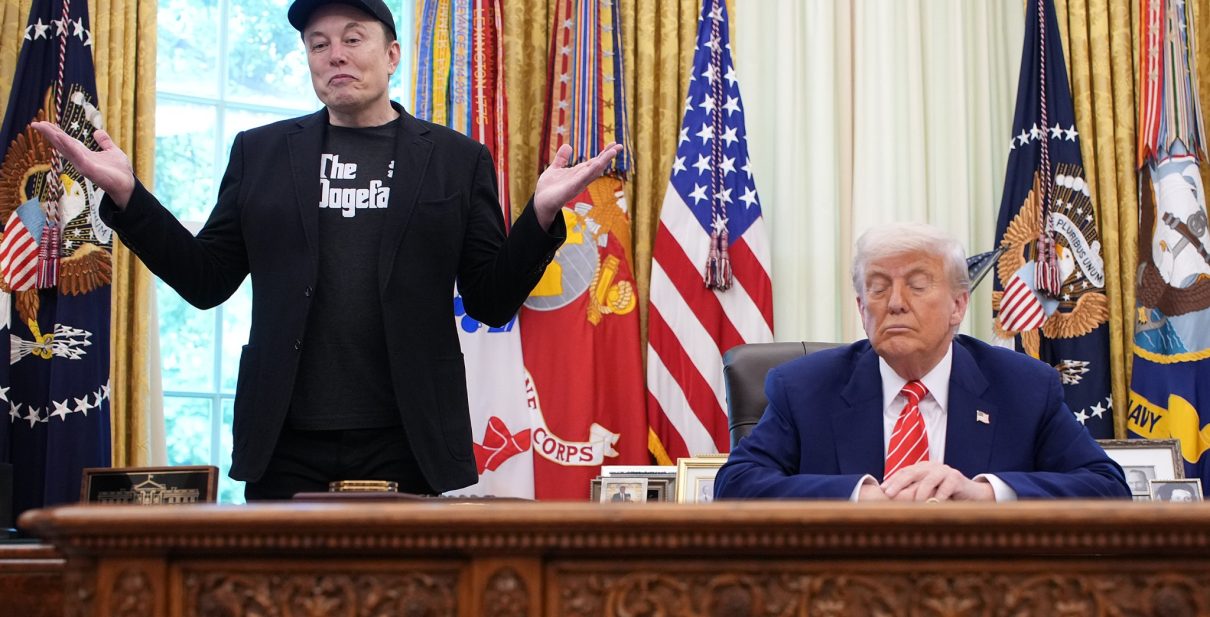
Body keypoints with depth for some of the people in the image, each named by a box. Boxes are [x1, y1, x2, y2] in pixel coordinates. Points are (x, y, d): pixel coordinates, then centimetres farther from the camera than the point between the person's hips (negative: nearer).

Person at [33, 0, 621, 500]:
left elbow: (492, 303, 4)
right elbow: (206, 281, 9)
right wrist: (126, 194, -2)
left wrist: (540, 214, -12)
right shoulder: (260, 152, 11)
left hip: (406, 447, -1)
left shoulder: (457, 158, 7)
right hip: (286, 445, 1)